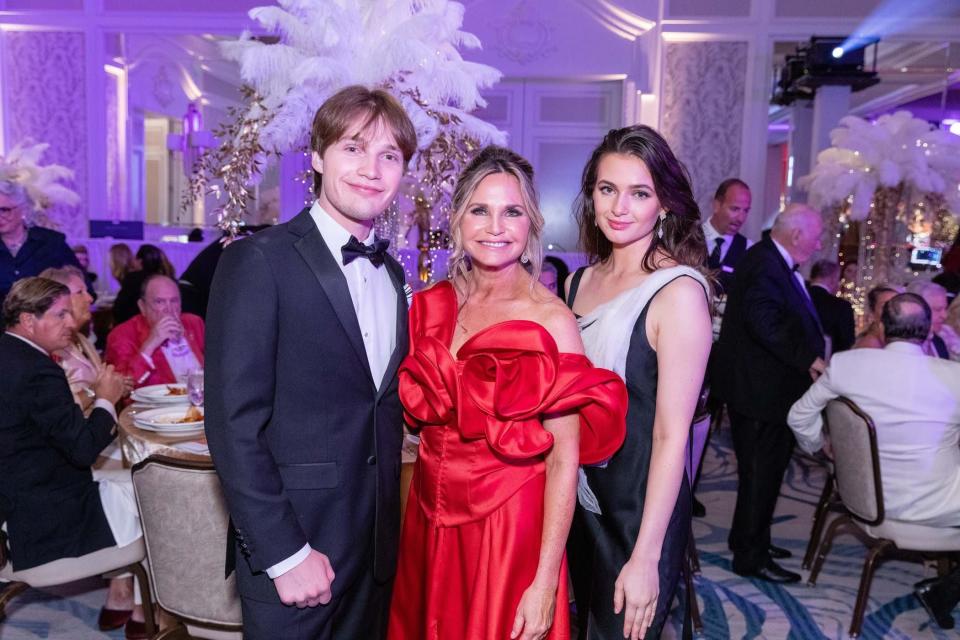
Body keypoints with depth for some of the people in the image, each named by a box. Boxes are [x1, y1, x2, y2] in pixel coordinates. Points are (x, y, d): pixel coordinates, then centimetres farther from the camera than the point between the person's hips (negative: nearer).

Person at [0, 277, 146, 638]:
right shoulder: (38, 370, -24)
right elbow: (83, 448, -21)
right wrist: (105, 400, -8)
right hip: (46, 520, -9)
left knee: (127, 482, 21)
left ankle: (119, 599, 25)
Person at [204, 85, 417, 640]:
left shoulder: (392, 273, 8)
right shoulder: (259, 261, -13)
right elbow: (234, 423, -16)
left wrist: (392, 524, 6)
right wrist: (284, 554, -16)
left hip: (379, 546, 6)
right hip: (292, 555, -6)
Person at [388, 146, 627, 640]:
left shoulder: (552, 320, -14)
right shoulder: (429, 307, 0)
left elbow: (563, 459, -14)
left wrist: (546, 582, -15)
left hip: (509, 526, -4)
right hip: (428, 522, 5)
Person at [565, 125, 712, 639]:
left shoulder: (679, 292, -18)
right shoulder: (581, 280, 1)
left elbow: (672, 436, -18)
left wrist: (645, 557, -17)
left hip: (638, 510, -6)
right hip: (575, 499, 6)